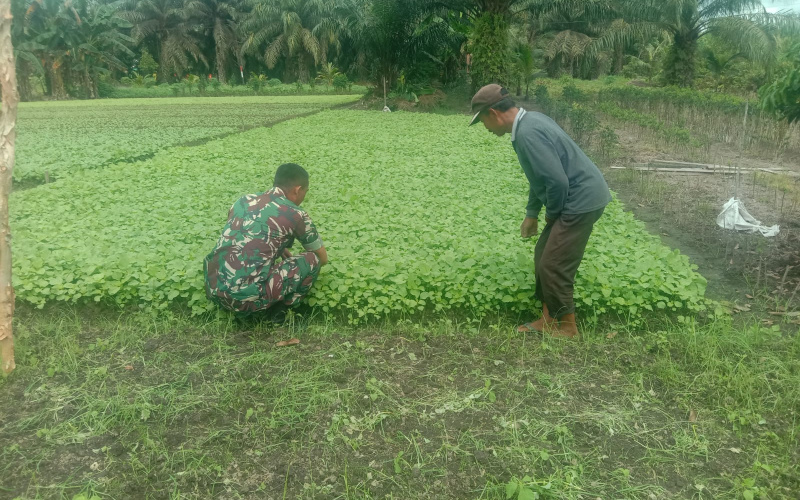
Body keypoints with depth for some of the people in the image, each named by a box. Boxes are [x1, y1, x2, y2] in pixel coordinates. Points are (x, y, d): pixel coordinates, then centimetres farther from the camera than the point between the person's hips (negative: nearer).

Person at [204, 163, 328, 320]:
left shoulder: (244, 200, 16)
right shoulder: (295, 214, 0)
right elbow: (323, 258, 15)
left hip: (213, 290, 7)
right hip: (247, 298, -6)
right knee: (313, 259, 8)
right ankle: (278, 310, 12)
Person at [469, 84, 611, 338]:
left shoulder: (528, 134, -24)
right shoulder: (529, 120, 9)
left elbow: (557, 181, -27)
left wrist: (551, 213, -9)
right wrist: (532, 212, 19)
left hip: (582, 200, -10)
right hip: (580, 197, 10)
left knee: (553, 266, -5)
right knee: (543, 255, 14)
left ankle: (567, 329, 10)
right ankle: (549, 320, 23)